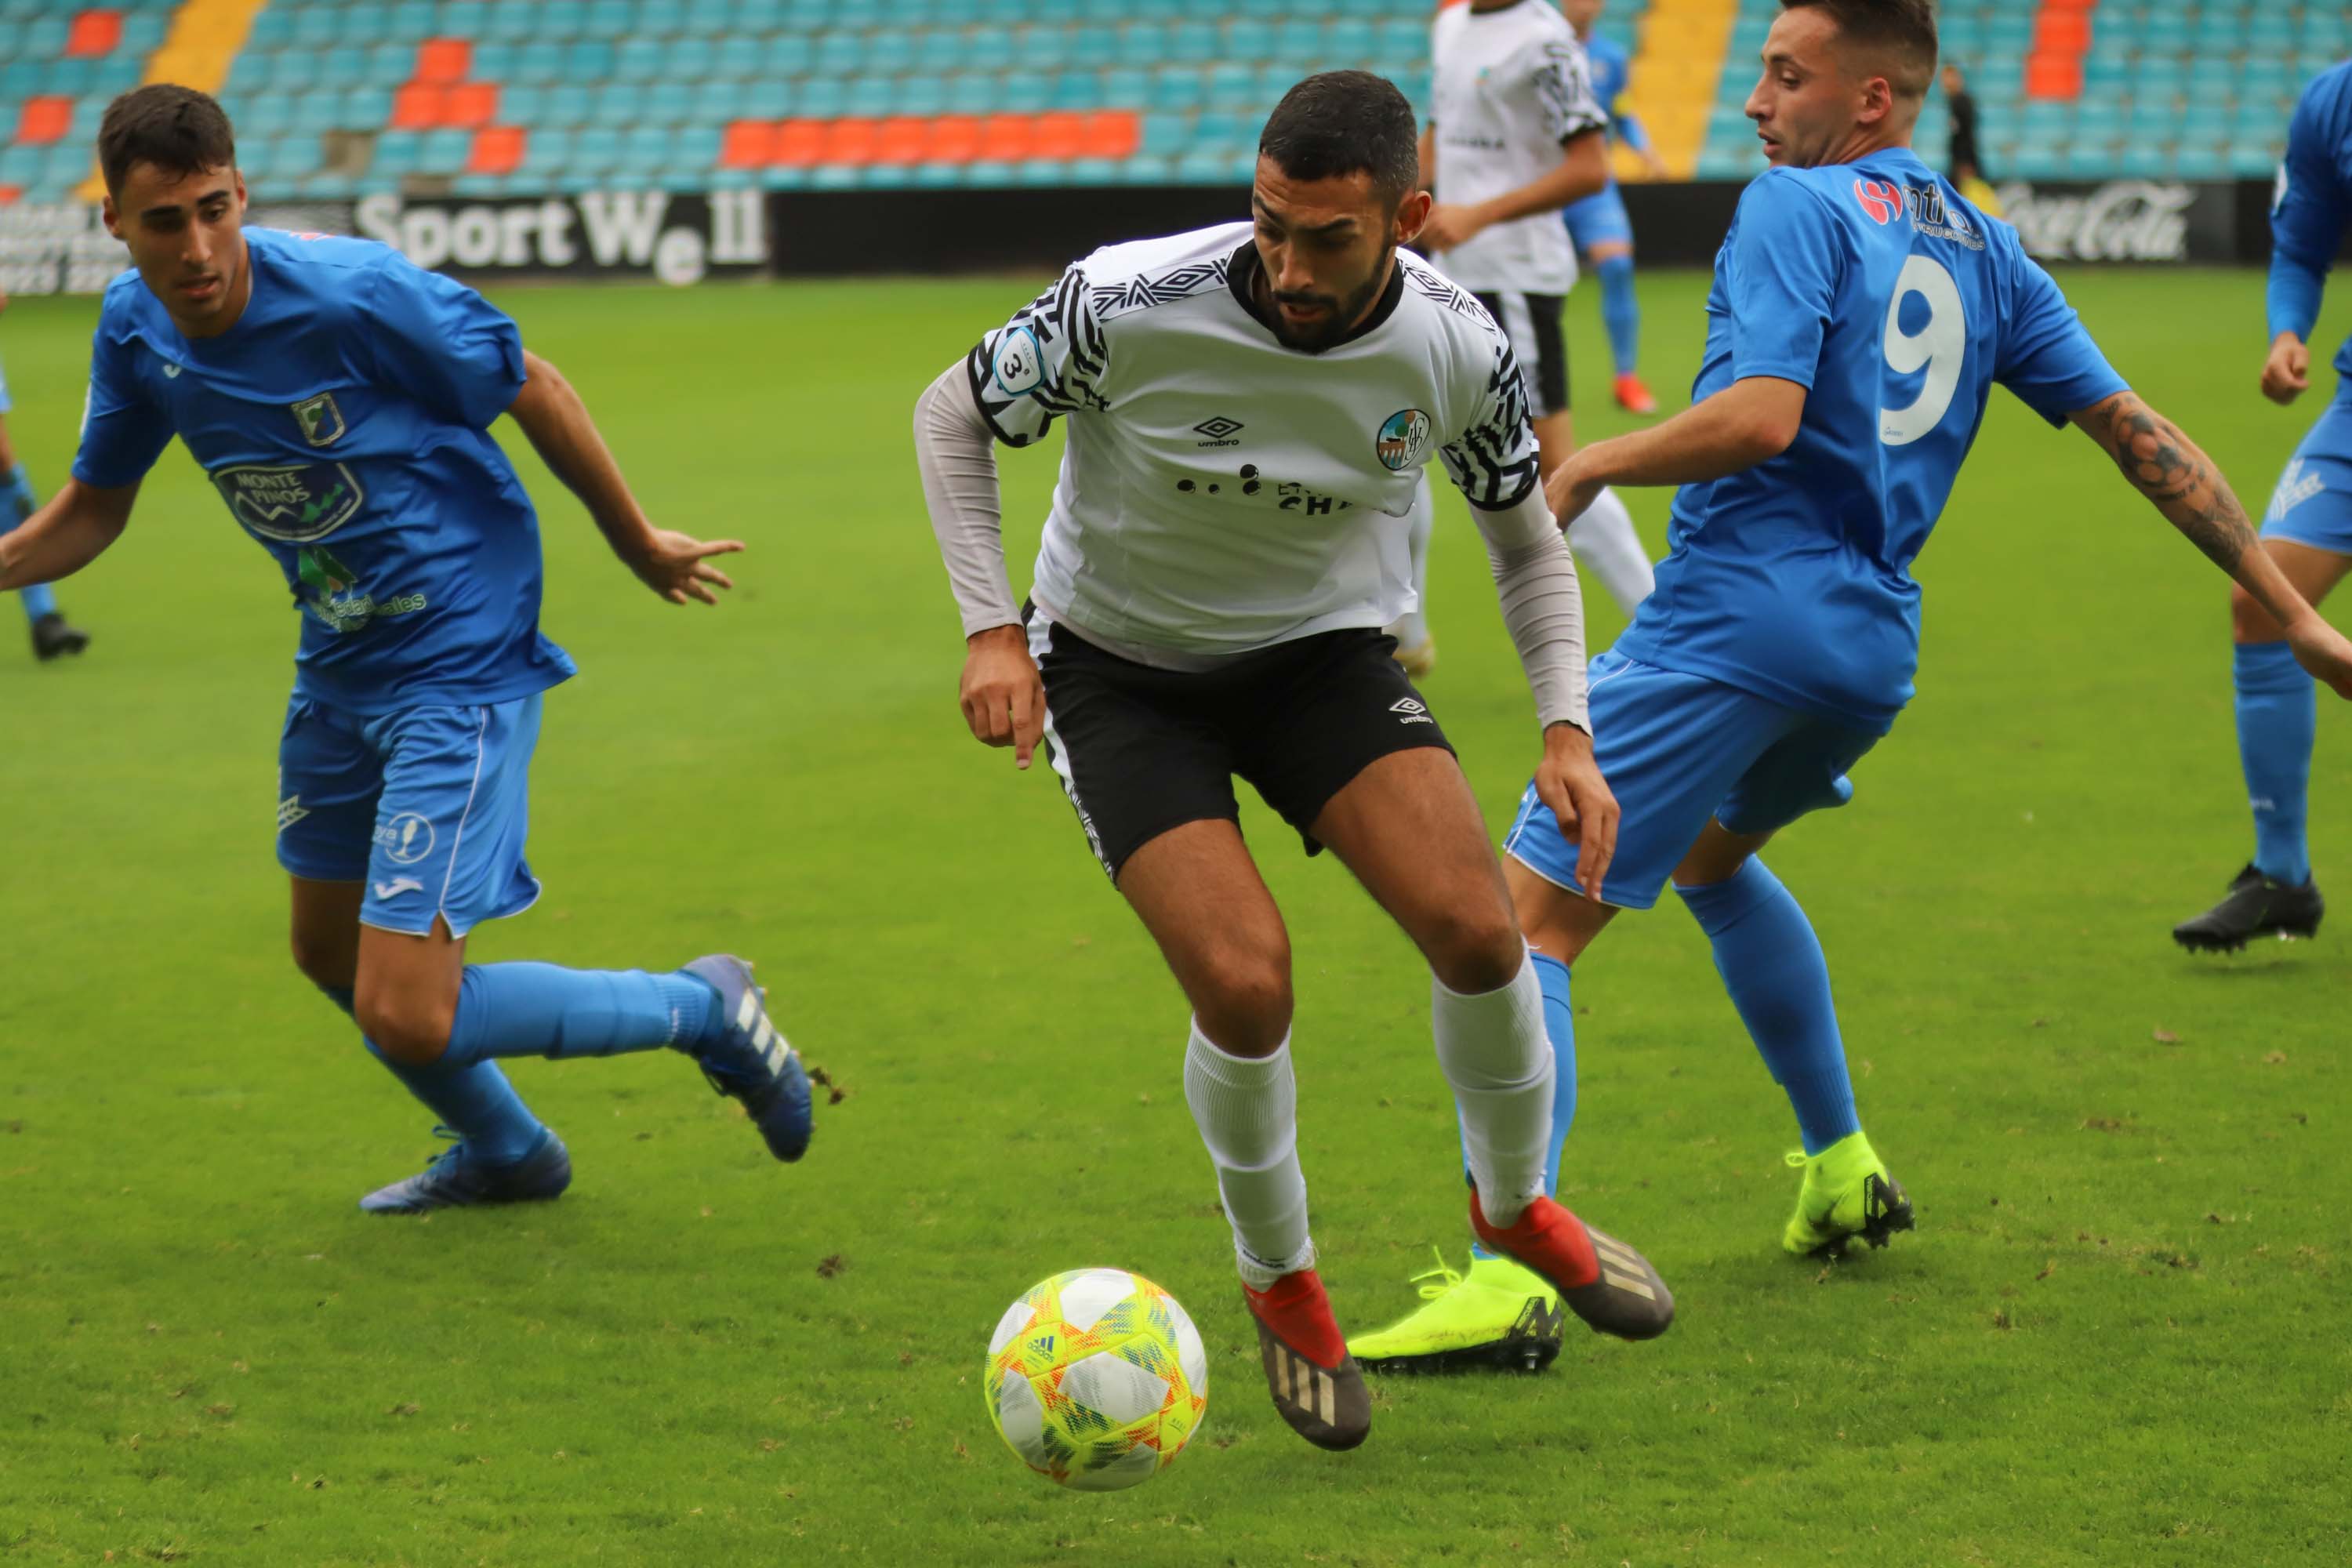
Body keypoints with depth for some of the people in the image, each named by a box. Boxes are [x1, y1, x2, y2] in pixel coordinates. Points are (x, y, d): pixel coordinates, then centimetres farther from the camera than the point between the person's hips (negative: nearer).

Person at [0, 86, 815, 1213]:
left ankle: (702, 1011, 6)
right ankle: (504, 1153, 51)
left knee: (407, 1018, -16)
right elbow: (92, 511, 10)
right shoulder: (135, 330, -6)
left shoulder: (354, 294, -26)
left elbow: (533, 389, -11)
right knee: (329, 953, 24)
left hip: (459, 666, -8)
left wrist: (637, 543, 2)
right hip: (338, 673, 8)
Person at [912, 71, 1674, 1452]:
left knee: (1477, 926, -19)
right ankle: (1281, 1284, 8)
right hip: (1117, 667, -2)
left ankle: (1517, 1206, 13)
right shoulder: (1131, 307, -27)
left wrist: (1566, 730, -10)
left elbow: (1528, 540, 2)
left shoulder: (1457, 349, -17)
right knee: (1246, 982, -21)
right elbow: (953, 414, -8)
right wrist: (991, 628, -16)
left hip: (1325, 651, 2)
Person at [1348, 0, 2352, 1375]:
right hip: (1875, 648, 8)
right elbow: (2139, 434, 14)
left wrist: (1590, 466, -6)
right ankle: (1843, 1171, 38)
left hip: (1738, 619, -8)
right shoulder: (1987, 253, 16)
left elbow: (1760, 417, -20)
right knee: (1710, 854, 36)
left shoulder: (1798, 206, -6)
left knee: (1528, 919, -10)